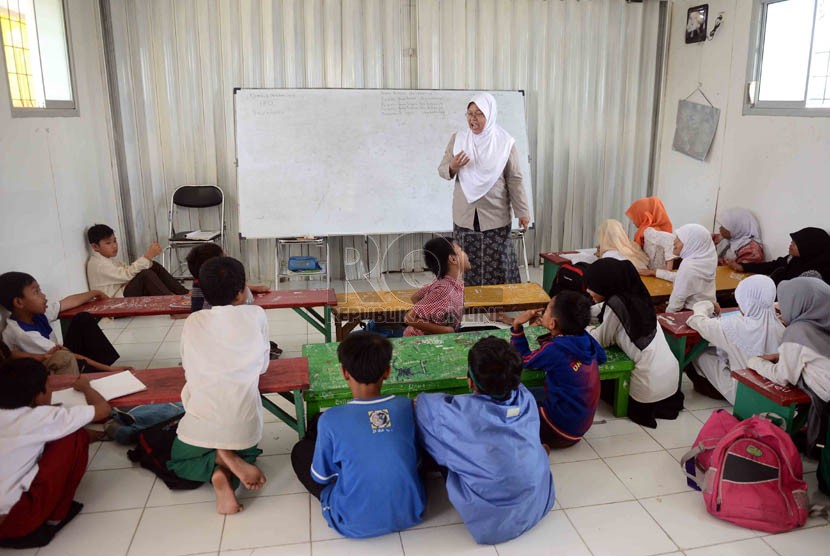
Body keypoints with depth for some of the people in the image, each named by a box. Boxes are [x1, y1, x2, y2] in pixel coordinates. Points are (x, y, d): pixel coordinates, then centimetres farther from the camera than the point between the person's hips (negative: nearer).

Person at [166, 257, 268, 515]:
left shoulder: (193, 322, 0)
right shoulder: (256, 315, -3)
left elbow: (188, 369, 12)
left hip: (200, 424, -1)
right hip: (244, 425, 1)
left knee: (178, 460, 32)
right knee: (244, 453, 36)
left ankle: (218, 463, 1)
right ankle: (234, 460, 1)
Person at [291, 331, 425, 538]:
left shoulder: (331, 420, -19)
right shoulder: (406, 406, -11)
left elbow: (321, 477, -4)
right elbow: (416, 458, 5)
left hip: (355, 525, -3)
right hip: (410, 515, 3)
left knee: (300, 451, 14)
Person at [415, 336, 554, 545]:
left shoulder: (461, 413, -26)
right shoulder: (526, 399, -14)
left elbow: (421, 404, -7)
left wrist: (421, 403, 16)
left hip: (492, 520, -4)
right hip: (540, 504, 5)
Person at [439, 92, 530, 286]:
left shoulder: (505, 143, -4)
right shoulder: (457, 139, 2)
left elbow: (515, 179, -1)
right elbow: (442, 170, 5)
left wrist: (522, 212, -1)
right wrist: (453, 167, -19)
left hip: (495, 217, -2)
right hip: (465, 216, 2)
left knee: (496, 268, 2)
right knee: (467, 266, 4)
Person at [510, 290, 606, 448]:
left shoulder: (554, 349, -23)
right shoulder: (585, 338, -6)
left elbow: (523, 359, -7)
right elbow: (601, 357, 16)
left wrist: (517, 326, -4)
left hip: (561, 430, -8)